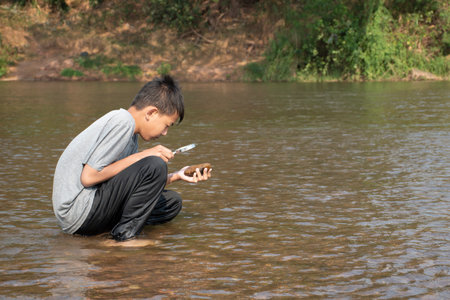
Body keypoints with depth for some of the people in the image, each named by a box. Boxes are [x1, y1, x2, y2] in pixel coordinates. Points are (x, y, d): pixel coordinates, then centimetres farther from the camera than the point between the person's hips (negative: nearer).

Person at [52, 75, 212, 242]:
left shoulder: (130, 131, 16)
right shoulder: (123, 121, -15)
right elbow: (88, 177, -21)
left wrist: (176, 176, 13)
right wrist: (142, 156, -15)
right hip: (78, 214, -10)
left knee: (172, 202, 11)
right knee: (155, 165, -19)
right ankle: (125, 235, -12)